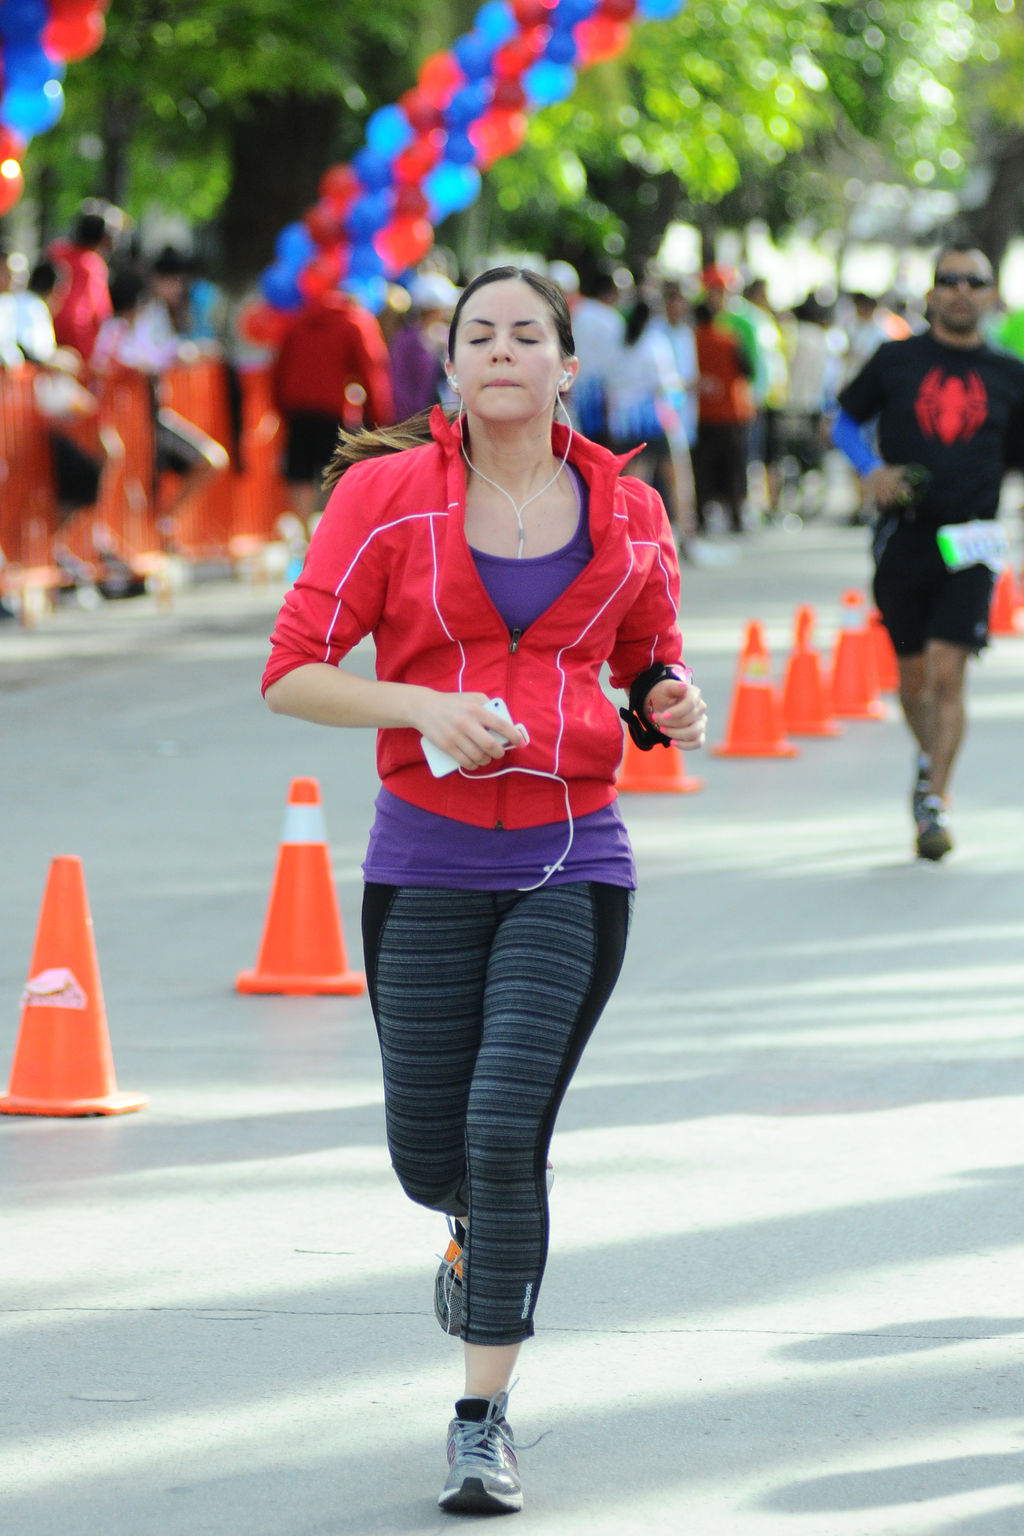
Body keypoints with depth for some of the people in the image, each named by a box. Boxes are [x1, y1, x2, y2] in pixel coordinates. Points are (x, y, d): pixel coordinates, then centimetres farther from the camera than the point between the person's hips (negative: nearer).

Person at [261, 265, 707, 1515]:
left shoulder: (628, 516, 4)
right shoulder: (385, 496, -3)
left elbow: (651, 671, 20)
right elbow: (291, 673, -5)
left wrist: (673, 710, -4)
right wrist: (425, 706, -20)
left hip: (572, 860, 0)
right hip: (428, 860, 0)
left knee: (508, 1129, -14)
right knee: (429, 1155, 4)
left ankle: (484, 1415, -2)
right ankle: (479, 1228, 44)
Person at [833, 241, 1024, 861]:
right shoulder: (896, 361, 4)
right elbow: (845, 419, 14)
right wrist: (871, 469, -4)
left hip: (970, 542, -1)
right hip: (905, 534, 1)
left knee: (948, 672, -13)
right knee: (914, 678, 10)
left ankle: (936, 803, -7)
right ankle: (930, 761, 39)